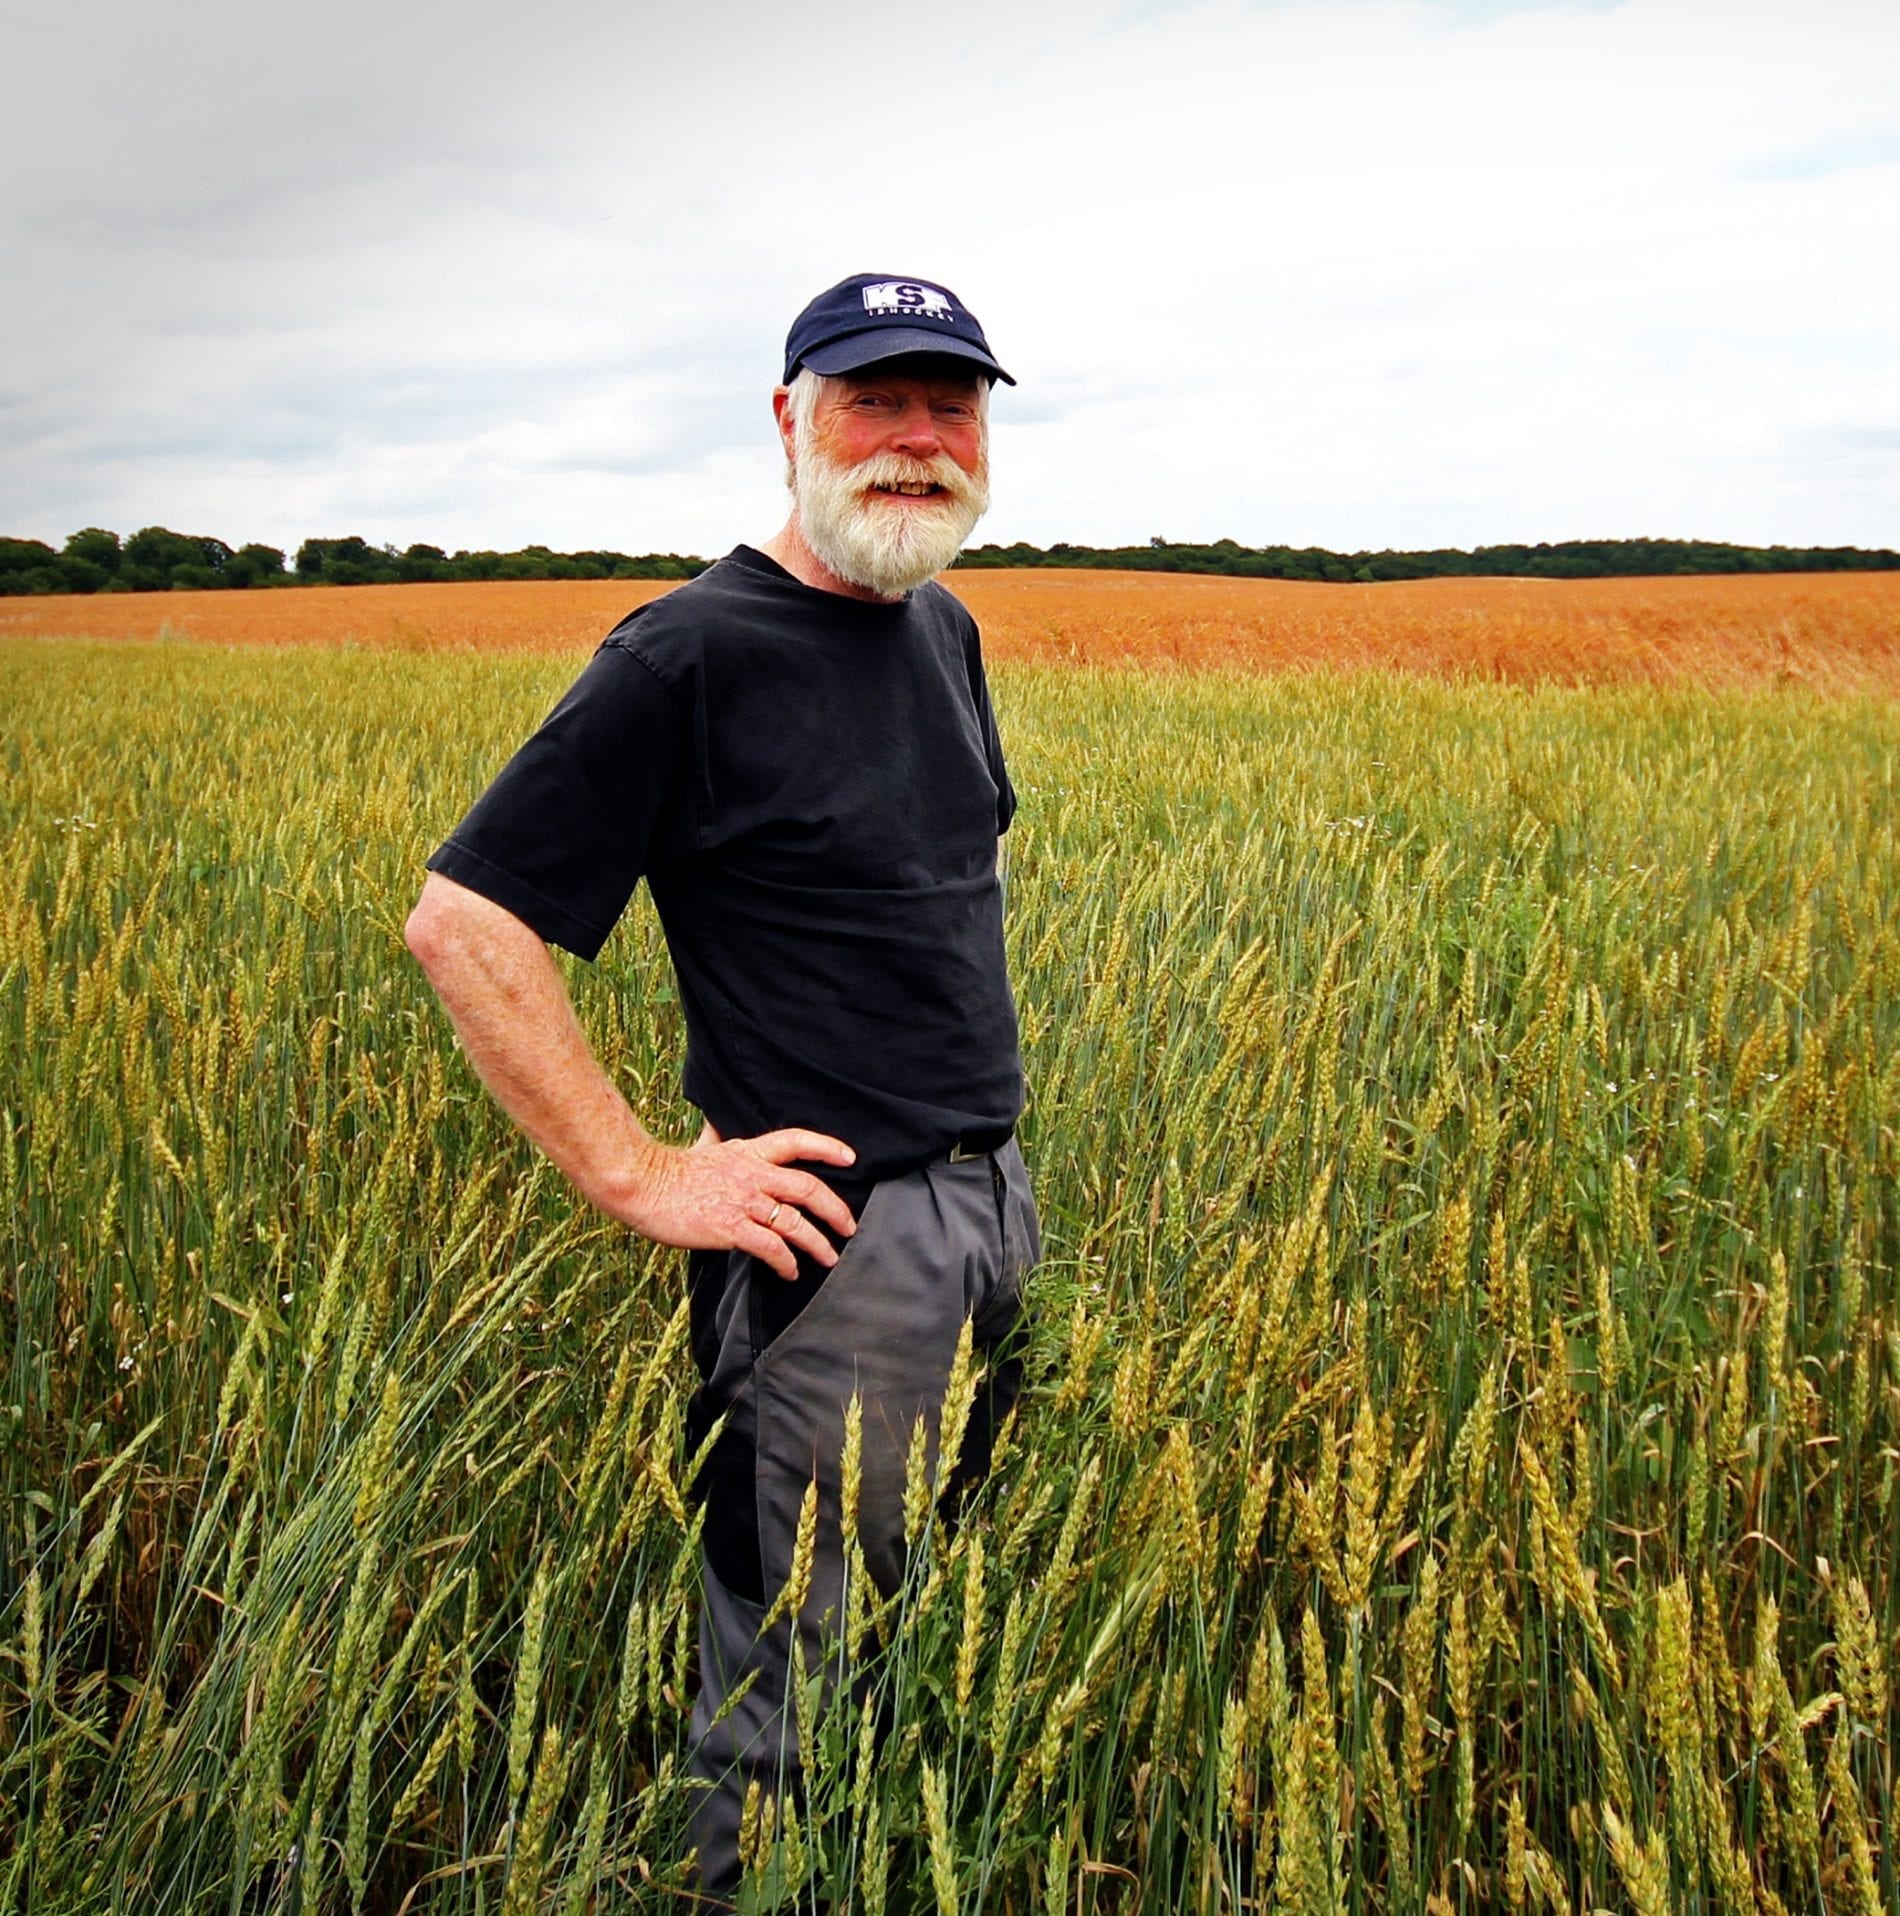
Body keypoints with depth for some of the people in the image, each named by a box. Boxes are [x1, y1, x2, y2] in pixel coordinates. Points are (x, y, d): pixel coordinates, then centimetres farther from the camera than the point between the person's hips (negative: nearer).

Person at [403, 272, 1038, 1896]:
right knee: (798, 1668, 6)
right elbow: (462, 922, -18)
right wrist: (639, 1177, -19)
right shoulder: (694, 657, -16)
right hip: (835, 1231, -8)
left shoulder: (945, 631, 8)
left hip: (995, 1203, 8)